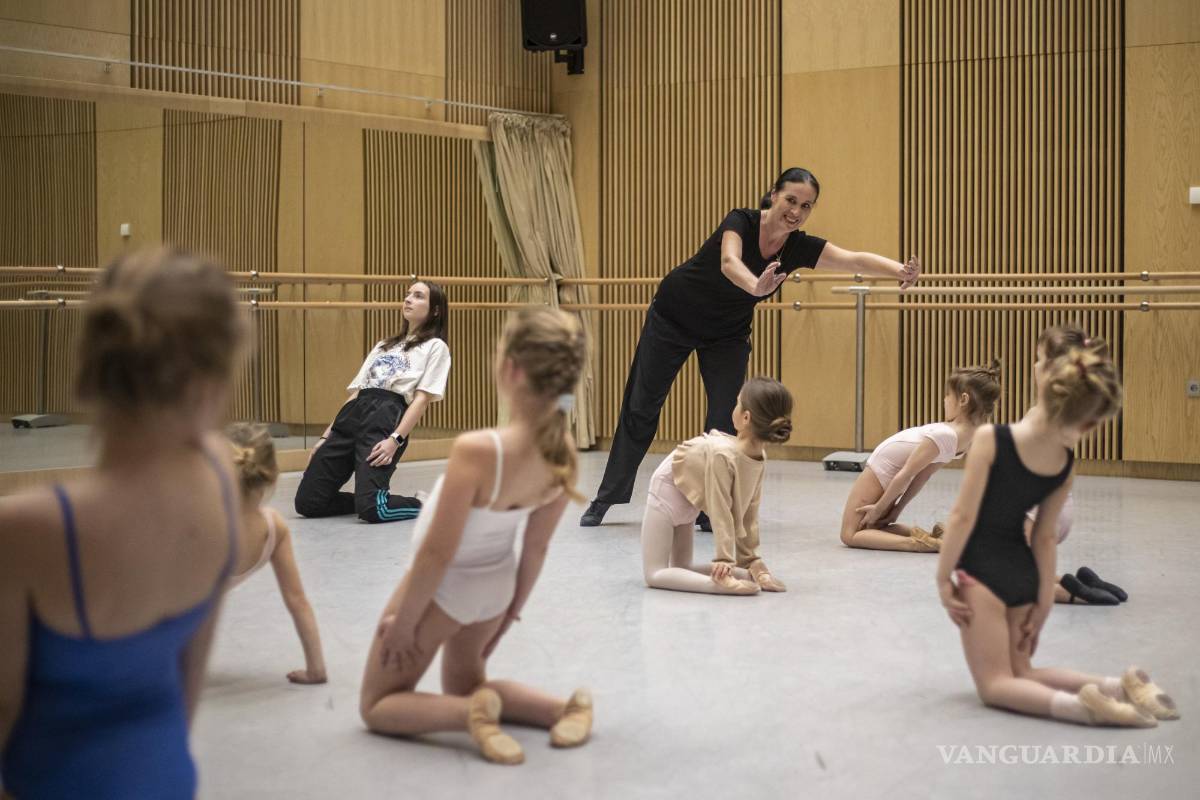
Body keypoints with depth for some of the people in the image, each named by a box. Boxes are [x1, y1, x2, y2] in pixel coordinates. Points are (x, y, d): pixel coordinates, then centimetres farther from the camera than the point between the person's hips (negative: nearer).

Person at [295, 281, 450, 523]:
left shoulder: (435, 347, 10)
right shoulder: (383, 346, 29)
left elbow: (422, 398, -3)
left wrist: (396, 439, -17)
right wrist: (327, 436, 14)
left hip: (388, 418, -7)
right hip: (351, 415, 7)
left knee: (371, 509, -26)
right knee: (307, 502, -5)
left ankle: (427, 505, 3)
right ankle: (376, 499, 16)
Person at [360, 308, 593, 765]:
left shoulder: (477, 450, -37)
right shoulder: (563, 454, -16)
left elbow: (437, 551, -27)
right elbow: (537, 547, -2)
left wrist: (404, 622, -12)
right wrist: (513, 608, 14)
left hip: (444, 586, -6)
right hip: (496, 586, 6)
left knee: (376, 706, 14)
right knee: (464, 685, 31)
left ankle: (469, 713, -14)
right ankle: (564, 707, 6)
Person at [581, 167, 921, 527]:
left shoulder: (800, 247, -17)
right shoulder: (740, 222, -29)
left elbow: (856, 260, -31)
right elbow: (729, 263, -50)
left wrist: (901, 271, -51)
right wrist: (757, 287, -72)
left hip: (727, 333, 4)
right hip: (673, 318, -3)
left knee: (726, 417, -8)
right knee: (641, 406, 5)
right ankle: (606, 498, 18)